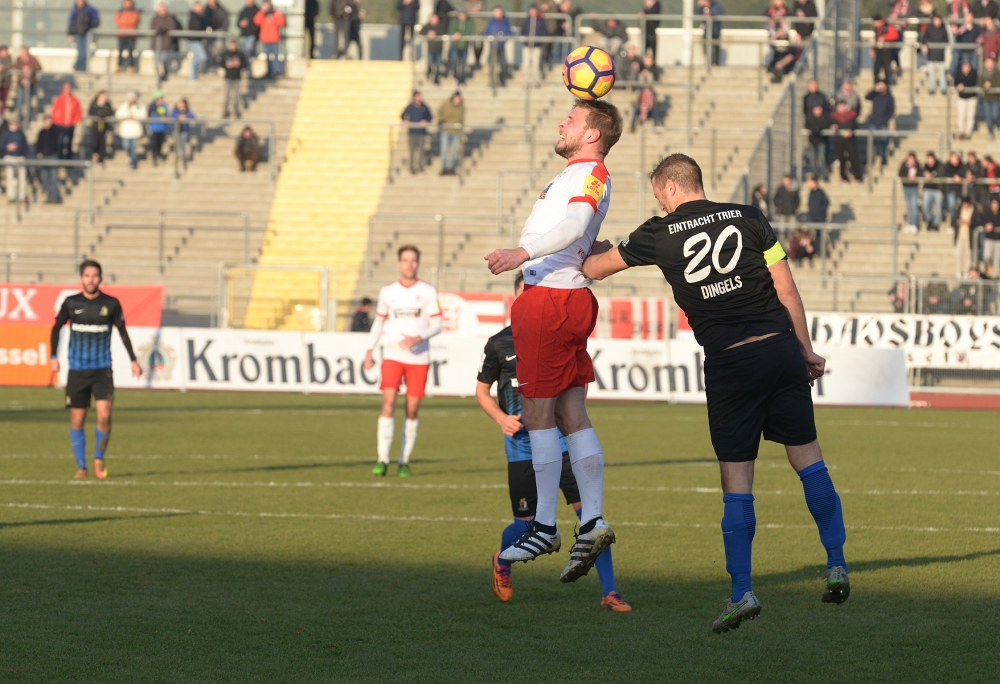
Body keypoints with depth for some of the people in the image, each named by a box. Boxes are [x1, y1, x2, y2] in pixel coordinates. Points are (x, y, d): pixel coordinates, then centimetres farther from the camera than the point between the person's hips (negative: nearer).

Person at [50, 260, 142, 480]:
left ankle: (99, 458, 7)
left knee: (104, 415, -16)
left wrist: (133, 360, 11)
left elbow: (122, 331, 12)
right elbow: (56, 328, 12)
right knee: (77, 419, 2)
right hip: (77, 369, 1)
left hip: (103, 369, -1)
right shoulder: (71, 303, 0)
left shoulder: (111, 304, 0)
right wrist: (53, 357, 4)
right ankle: (81, 466, 15)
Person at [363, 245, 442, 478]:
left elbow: (436, 325, -1)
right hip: (392, 356, 0)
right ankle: (382, 460, -15)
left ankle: (404, 461, 12)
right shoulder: (387, 292, 8)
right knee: (388, 403, -14)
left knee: (412, 409, 1)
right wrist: (369, 352, 12)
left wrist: (418, 338, -18)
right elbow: (379, 322, 19)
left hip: (418, 357, 0)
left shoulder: (427, 291, 2)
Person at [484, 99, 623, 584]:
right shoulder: (575, 174, 22)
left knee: (538, 415, -6)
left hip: (551, 302, -10)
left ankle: (544, 527, -3)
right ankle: (592, 521, 4)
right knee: (571, 417, 7)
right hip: (563, 301, 10)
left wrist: (523, 253, -37)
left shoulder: (591, 174, -10)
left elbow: (574, 225, -27)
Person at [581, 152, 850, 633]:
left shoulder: (660, 234, 3)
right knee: (806, 455, 11)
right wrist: (807, 350, 13)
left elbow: (593, 269, 15)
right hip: (780, 346, 2)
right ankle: (836, 565, 6)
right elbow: (786, 289, 5)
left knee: (736, 479, 2)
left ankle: (741, 591, -3)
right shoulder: (747, 218, 7)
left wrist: (591, 249, 38)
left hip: (728, 364, -2)